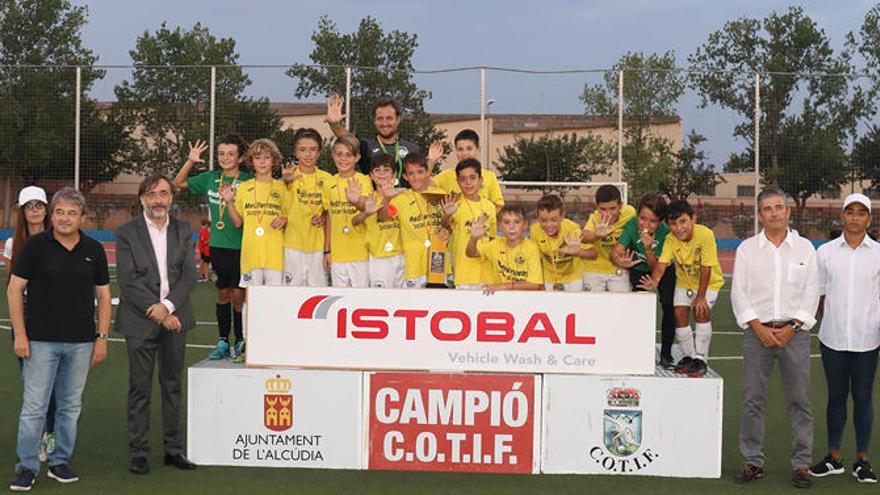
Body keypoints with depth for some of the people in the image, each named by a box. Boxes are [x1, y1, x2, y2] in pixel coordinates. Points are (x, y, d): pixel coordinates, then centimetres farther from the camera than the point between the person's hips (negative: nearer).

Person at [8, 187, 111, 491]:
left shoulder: (94, 250, 6)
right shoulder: (35, 246, -2)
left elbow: (103, 295, 10)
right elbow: (14, 289, -1)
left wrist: (102, 337, 4)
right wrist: (20, 335, -7)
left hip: (81, 342, 3)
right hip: (41, 340, -3)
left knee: (70, 406, 10)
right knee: (34, 406, -3)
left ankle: (60, 462, 21)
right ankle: (27, 466, 6)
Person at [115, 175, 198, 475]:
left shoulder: (183, 231, 7)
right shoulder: (127, 233, -3)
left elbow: (189, 275, 1)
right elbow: (128, 281, -10)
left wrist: (168, 306, -14)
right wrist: (158, 313, -14)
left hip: (174, 318, 3)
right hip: (140, 322, -3)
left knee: (173, 386, 9)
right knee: (140, 389, 2)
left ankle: (174, 449, 17)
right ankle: (138, 453, 9)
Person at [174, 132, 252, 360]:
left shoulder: (248, 181, -6)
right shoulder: (211, 178, 8)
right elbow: (179, 183, 16)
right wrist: (190, 161, 2)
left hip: (241, 245, -4)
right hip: (218, 245, 4)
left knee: (238, 294, -3)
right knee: (222, 293, 10)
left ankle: (240, 342, 10)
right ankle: (223, 342, 17)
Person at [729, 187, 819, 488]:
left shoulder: (805, 248, 7)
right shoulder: (747, 249, 7)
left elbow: (811, 293, 4)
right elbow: (739, 293, 3)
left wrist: (791, 328, -7)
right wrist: (759, 328, -7)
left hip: (794, 331, 0)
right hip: (757, 331, 0)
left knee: (799, 400, 0)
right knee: (752, 399, 1)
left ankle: (801, 464, 8)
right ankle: (752, 462, 9)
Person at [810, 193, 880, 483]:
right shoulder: (826, 252, 3)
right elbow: (820, 294, 8)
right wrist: (830, 323, 4)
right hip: (832, 338, 1)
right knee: (836, 396, 10)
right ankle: (834, 457, 20)